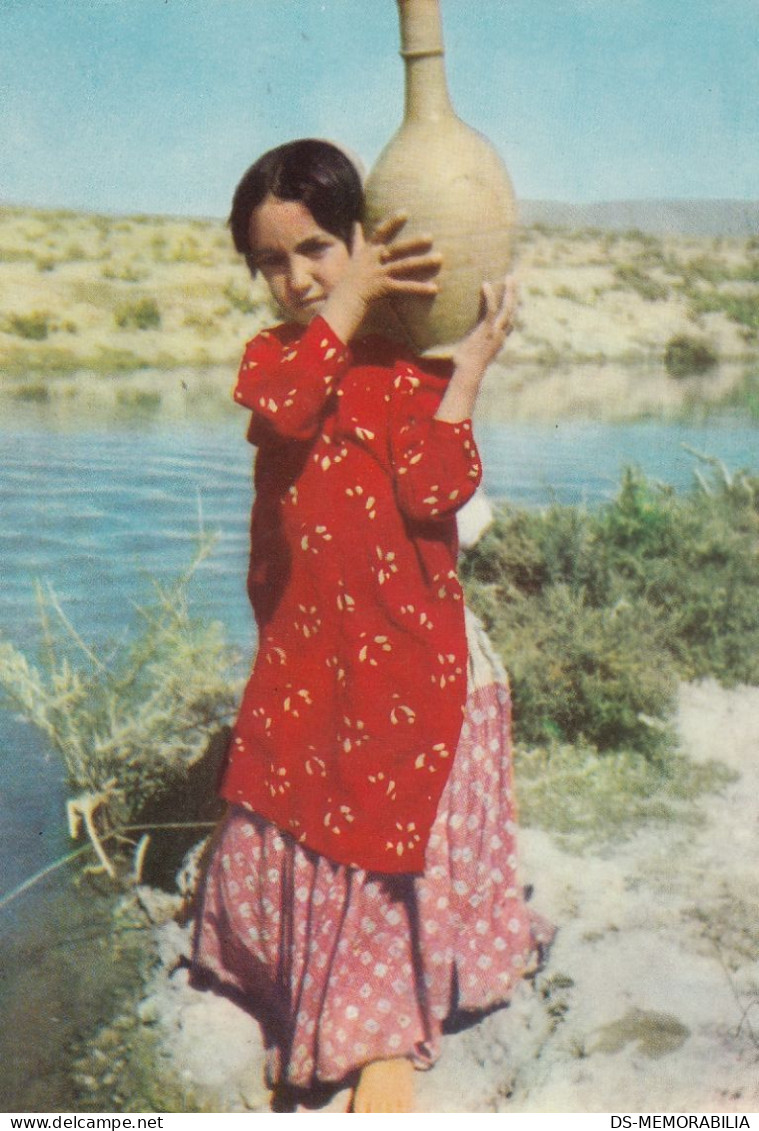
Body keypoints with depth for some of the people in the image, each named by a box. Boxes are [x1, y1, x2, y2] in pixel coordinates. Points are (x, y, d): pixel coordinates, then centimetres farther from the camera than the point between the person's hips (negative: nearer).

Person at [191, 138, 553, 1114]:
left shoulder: (413, 361, -2)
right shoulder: (273, 355, 6)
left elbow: (435, 489, -17)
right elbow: (286, 406, -21)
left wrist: (470, 367, -16)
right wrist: (353, 300, -16)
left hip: (407, 643, -3)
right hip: (303, 647, 4)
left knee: (397, 836, 4)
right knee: (286, 836, 13)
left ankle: (385, 1042, 22)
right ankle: (308, 1006, 39)